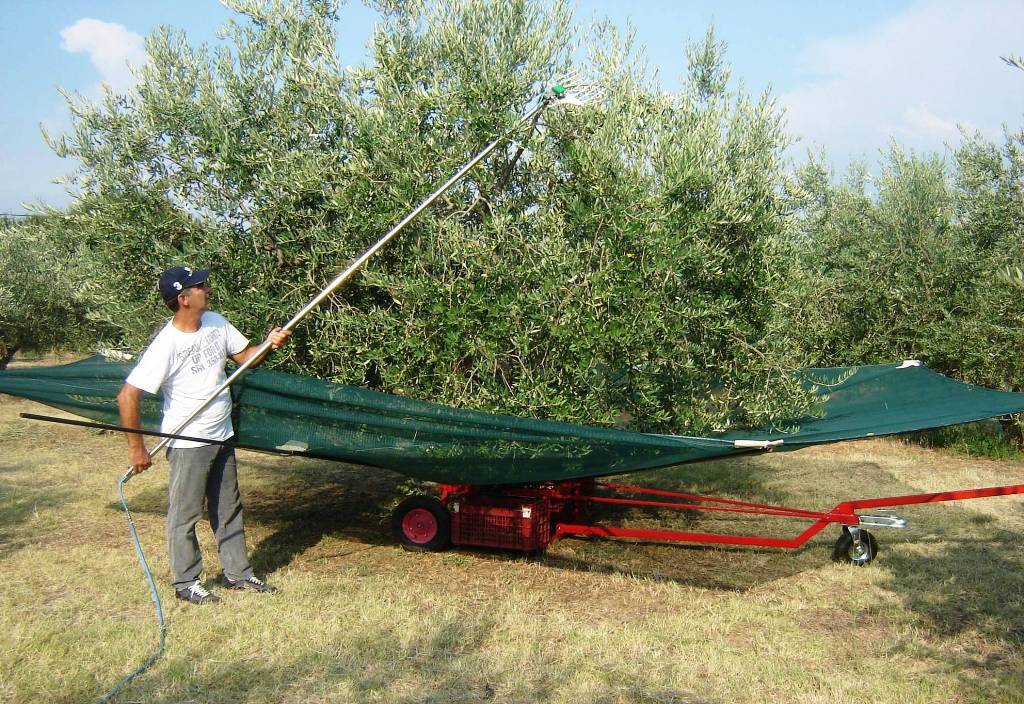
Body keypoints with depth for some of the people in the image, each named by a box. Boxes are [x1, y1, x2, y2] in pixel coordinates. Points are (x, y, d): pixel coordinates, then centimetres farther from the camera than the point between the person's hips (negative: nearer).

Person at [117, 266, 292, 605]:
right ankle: (186, 582, 25)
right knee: (184, 514, 8)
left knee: (228, 509, 17)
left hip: (221, 437, 7)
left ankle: (237, 572, 31)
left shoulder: (215, 322, -4)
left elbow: (245, 357, 7)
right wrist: (136, 448, -21)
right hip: (187, 444, -7)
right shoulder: (166, 345, -24)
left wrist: (269, 344, -15)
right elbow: (127, 396, -24)